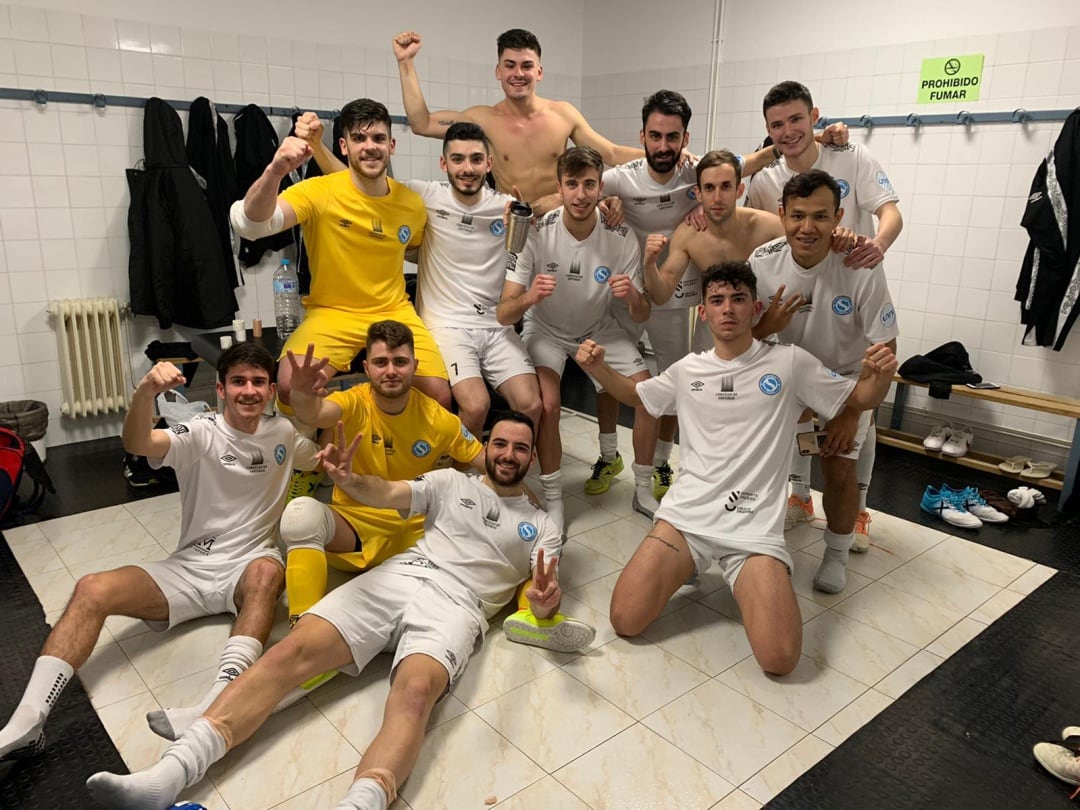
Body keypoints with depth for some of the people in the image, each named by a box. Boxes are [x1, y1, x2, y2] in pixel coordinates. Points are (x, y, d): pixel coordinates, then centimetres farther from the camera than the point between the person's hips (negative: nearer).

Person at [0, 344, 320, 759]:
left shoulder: (285, 433, 5)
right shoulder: (202, 432, -3)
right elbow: (137, 444, -21)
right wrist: (145, 392, -42)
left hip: (248, 568, -1)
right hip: (189, 568, 2)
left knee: (267, 571, -38)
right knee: (92, 589, -19)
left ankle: (217, 707, -52)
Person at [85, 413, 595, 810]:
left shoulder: (541, 526, 18)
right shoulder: (451, 482, 22)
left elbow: (544, 598, 6)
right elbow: (385, 493, 7)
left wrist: (545, 603, -21)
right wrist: (347, 479, -17)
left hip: (454, 606, -2)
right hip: (393, 579, 3)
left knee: (414, 693, -34)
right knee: (292, 652, -20)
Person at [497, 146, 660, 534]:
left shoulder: (621, 238, -18)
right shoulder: (537, 233, -25)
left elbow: (642, 316, -10)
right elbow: (504, 314, -25)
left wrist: (633, 298, -34)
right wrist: (528, 299, -49)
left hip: (599, 328, 3)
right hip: (546, 328, -2)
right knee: (548, 402, -28)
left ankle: (643, 490, 10)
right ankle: (553, 501, -7)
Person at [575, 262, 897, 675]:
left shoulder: (790, 362, 1)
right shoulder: (687, 370, 9)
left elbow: (860, 399, 10)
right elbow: (634, 394, 26)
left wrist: (879, 375, -13)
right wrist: (597, 366, 6)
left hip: (755, 527, -2)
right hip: (686, 514, 3)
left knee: (781, 659, -17)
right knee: (625, 621, -8)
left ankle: (747, 580, 14)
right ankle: (691, 565, 19)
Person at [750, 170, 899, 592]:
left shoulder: (862, 268, -31)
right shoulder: (762, 262, -24)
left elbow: (884, 349, -20)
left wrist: (852, 413, -19)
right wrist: (765, 326, -35)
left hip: (847, 374, -2)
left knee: (839, 467, -7)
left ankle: (836, 555, 20)